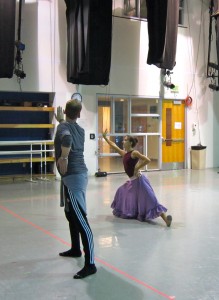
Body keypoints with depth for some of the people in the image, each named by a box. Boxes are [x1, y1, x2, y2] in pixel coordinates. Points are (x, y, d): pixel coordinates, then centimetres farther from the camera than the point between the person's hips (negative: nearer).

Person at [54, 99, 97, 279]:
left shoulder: (63, 126, -10)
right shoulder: (79, 129, 14)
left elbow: (66, 136, -36)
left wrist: (63, 157, -38)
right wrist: (60, 120, 49)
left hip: (72, 176, -9)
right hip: (77, 174, 9)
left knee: (80, 219, -12)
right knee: (71, 213, 25)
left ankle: (90, 264, -13)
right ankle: (76, 249, 40)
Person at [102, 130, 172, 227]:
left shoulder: (134, 153, -13)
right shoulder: (124, 154, 12)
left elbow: (147, 160, -23)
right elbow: (113, 145, 22)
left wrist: (137, 168, -17)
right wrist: (105, 137, 23)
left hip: (138, 180, -9)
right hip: (132, 181, 9)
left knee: (149, 200, -12)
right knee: (121, 193, 23)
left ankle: (165, 218, -15)